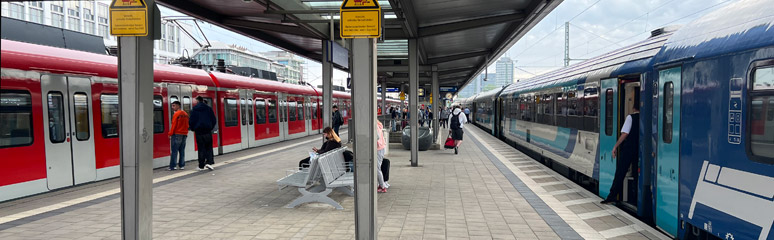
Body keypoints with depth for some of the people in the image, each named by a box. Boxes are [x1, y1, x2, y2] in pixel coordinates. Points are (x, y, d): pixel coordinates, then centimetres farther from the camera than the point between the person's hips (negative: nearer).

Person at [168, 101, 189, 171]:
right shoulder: (185, 114, 12)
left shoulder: (176, 114, -10)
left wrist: (170, 134, -8)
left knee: (174, 151, -5)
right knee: (182, 150, 11)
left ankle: (172, 166, -6)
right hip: (184, 134, 7)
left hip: (177, 134, -7)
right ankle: (182, 165, 11)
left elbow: (173, 125, -13)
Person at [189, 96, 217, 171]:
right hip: (208, 131, 0)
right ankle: (209, 162, -9)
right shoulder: (209, 108, 3)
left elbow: (191, 121, -1)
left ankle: (201, 166, 8)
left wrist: (193, 129, 16)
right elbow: (214, 120, 4)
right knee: (209, 148, 8)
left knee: (201, 149, 5)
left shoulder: (194, 110, -2)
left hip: (198, 131, 0)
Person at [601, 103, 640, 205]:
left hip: (629, 149, -5)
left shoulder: (631, 117, -3)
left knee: (620, 173, -4)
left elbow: (625, 134, -11)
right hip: (640, 150, 5)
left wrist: (616, 147, -6)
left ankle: (612, 197, -6)